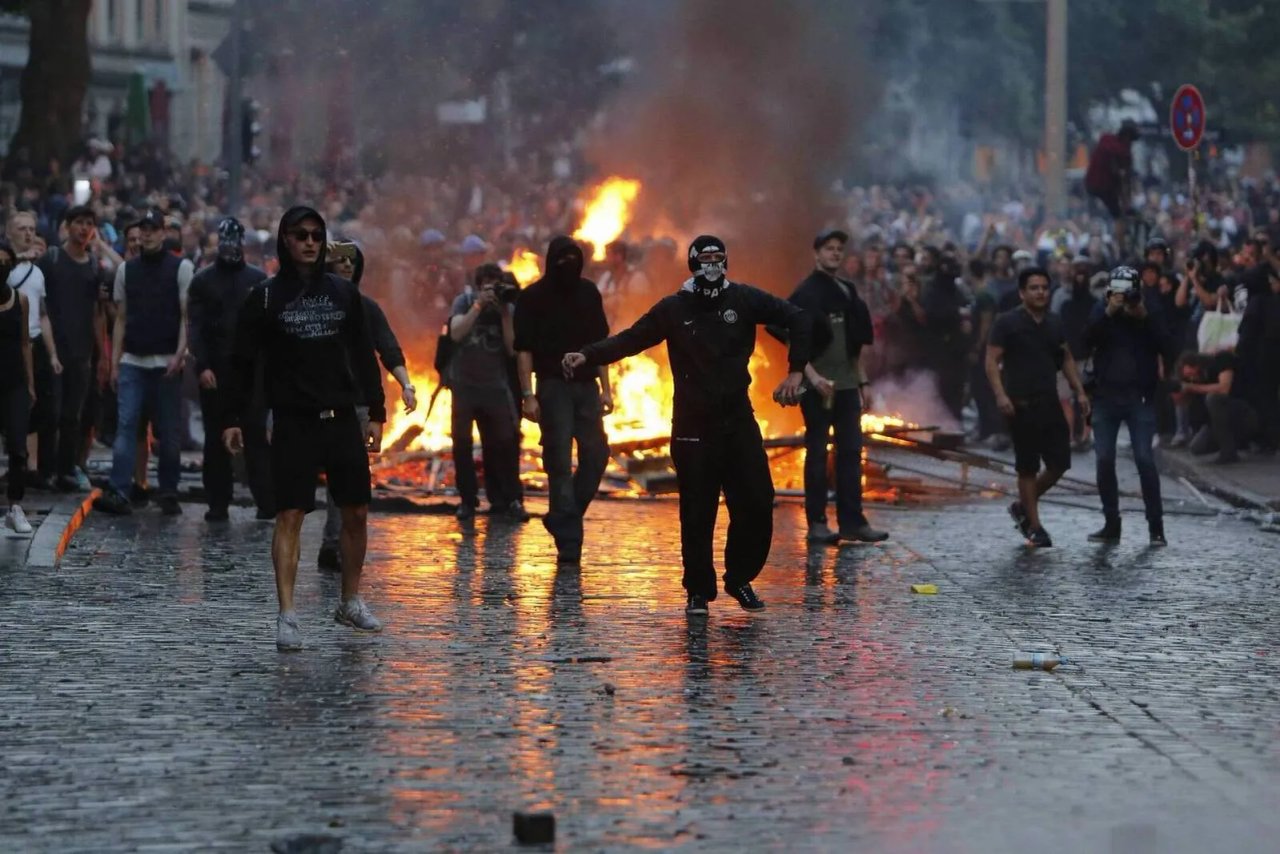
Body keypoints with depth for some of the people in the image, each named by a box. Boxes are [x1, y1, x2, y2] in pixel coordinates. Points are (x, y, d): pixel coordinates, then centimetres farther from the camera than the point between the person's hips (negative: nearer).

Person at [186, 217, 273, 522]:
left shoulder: (258, 279, 9)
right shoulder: (203, 281, 7)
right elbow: (195, 327, 1)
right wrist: (202, 366, -11)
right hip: (215, 372, 0)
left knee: (256, 437, -4)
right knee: (216, 439, 4)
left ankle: (266, 502, -5)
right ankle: (217, 504, 7)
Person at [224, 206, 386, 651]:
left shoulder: (343, 292, 8)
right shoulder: (266, 297, -1)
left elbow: (364, 355, 12)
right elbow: (243, 362, 0)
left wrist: (375, 411, 8)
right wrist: (235, 419, -6)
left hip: (342, 419, 4)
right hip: (293, 423, -4)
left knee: (356, 513, 9)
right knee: (289, 516, -9)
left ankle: (351, 601, 26)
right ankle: (286, 616, -9)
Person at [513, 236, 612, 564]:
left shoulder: (588, 293, 9)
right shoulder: (533, 297, -3)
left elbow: (600, 342, 12)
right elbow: (524, 349, -6)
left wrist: (606, 388, 7)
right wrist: (528, 395, -12)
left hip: (585, 386, 4)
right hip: (553, 387, -4)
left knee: (596, 454, 0)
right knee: (560, 462, -5)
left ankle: (563, 520, 14)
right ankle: (568, 540, -3)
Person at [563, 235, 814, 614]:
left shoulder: (744, 300, 1)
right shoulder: (674, 308, 0)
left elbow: (798, 318, 3)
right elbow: (630, 339, -3)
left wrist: (796, 370, -4)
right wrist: (587, 356, -16)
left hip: (738, 421, 2)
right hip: (692, 426, -1)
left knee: (756, 504, -1)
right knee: (697, 512, -2)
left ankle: (740, 579, 19)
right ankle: (698, 591, 9)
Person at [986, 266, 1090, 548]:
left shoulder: (1055, 324, 11)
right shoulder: (1007, 323, -6)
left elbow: (1066, 359, 20)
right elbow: (992, 361, -9)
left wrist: (1080, 391, 10)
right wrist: (1000, 395, -22)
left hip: (1050, 403, 6)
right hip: (1022, 405, -6)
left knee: (1059, 462, 4)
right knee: (1027, 467, 0)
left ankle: (1022, 507, 25)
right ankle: (1034, 527, 8)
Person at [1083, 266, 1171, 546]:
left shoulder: (1151, 315, 2)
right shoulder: (1101, 313, 3)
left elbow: (1164, 345, -11)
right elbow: (1088, 342, -13)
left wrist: (1145, 318, -20)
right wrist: (1108, 313, -24)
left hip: (1140, 397, -2)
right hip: (1105, 396, 2)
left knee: (1145, 460, -10)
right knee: (1105, 461, 1)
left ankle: (1156, 525, -6)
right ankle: (1111, 524, 10)